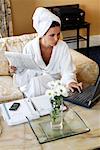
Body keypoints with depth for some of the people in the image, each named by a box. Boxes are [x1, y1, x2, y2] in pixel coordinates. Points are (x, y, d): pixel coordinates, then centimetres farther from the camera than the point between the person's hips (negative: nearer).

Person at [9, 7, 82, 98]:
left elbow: (67, 71, -14)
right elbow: (25, 73, -4)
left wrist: (70, 82, -36)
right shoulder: (30, 48, -15)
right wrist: (17, 70, -26)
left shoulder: (63, 47, -14)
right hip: (33, 83, 1)